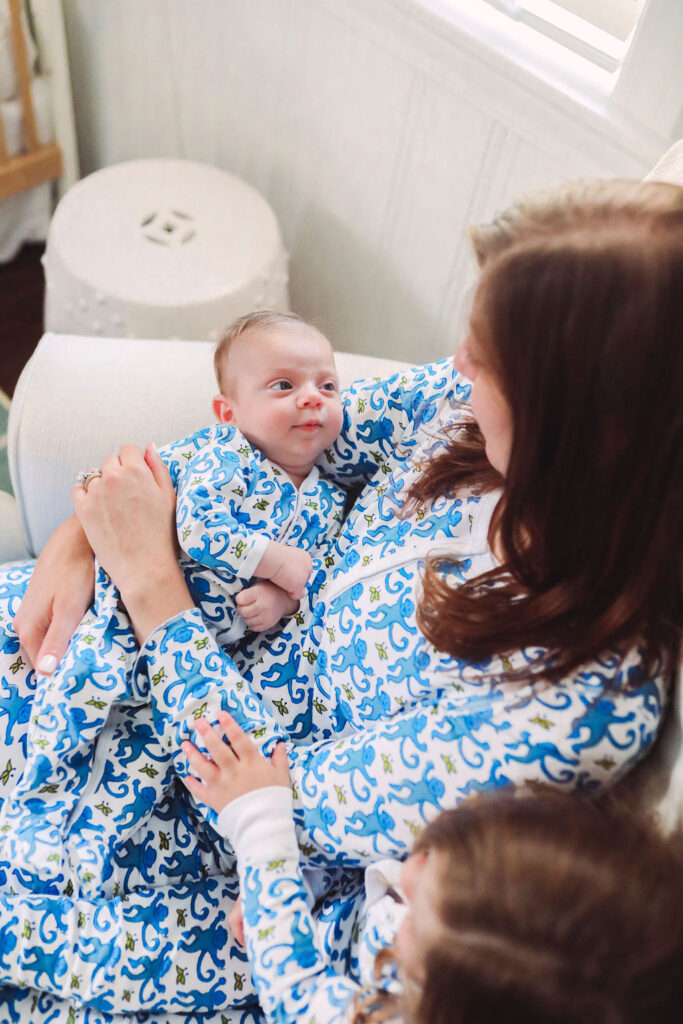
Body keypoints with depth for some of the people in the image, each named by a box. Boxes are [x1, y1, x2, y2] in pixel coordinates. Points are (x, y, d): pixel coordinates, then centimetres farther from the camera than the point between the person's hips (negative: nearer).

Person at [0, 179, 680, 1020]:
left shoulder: (581, 707, -36)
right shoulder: (466, 406, -19)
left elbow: (280, 800, -27)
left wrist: (149, 574, -22)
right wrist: (86, 532, -11)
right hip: (254, 676, 6)